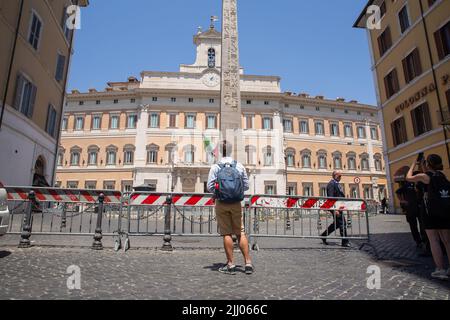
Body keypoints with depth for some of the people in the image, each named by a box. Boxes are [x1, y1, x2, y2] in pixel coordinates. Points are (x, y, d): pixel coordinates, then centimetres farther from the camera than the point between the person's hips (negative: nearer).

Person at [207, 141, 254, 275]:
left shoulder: (215, 167, -6)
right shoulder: (240, 166, 1)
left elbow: (210, 187, -7)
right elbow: (246, 185, 5)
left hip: (221, 204, -2)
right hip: (236, 203, 2)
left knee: (226, 234, 5)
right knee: (241, 233, 10)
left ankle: (231, 264, 11)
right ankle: (248, 263, 12)